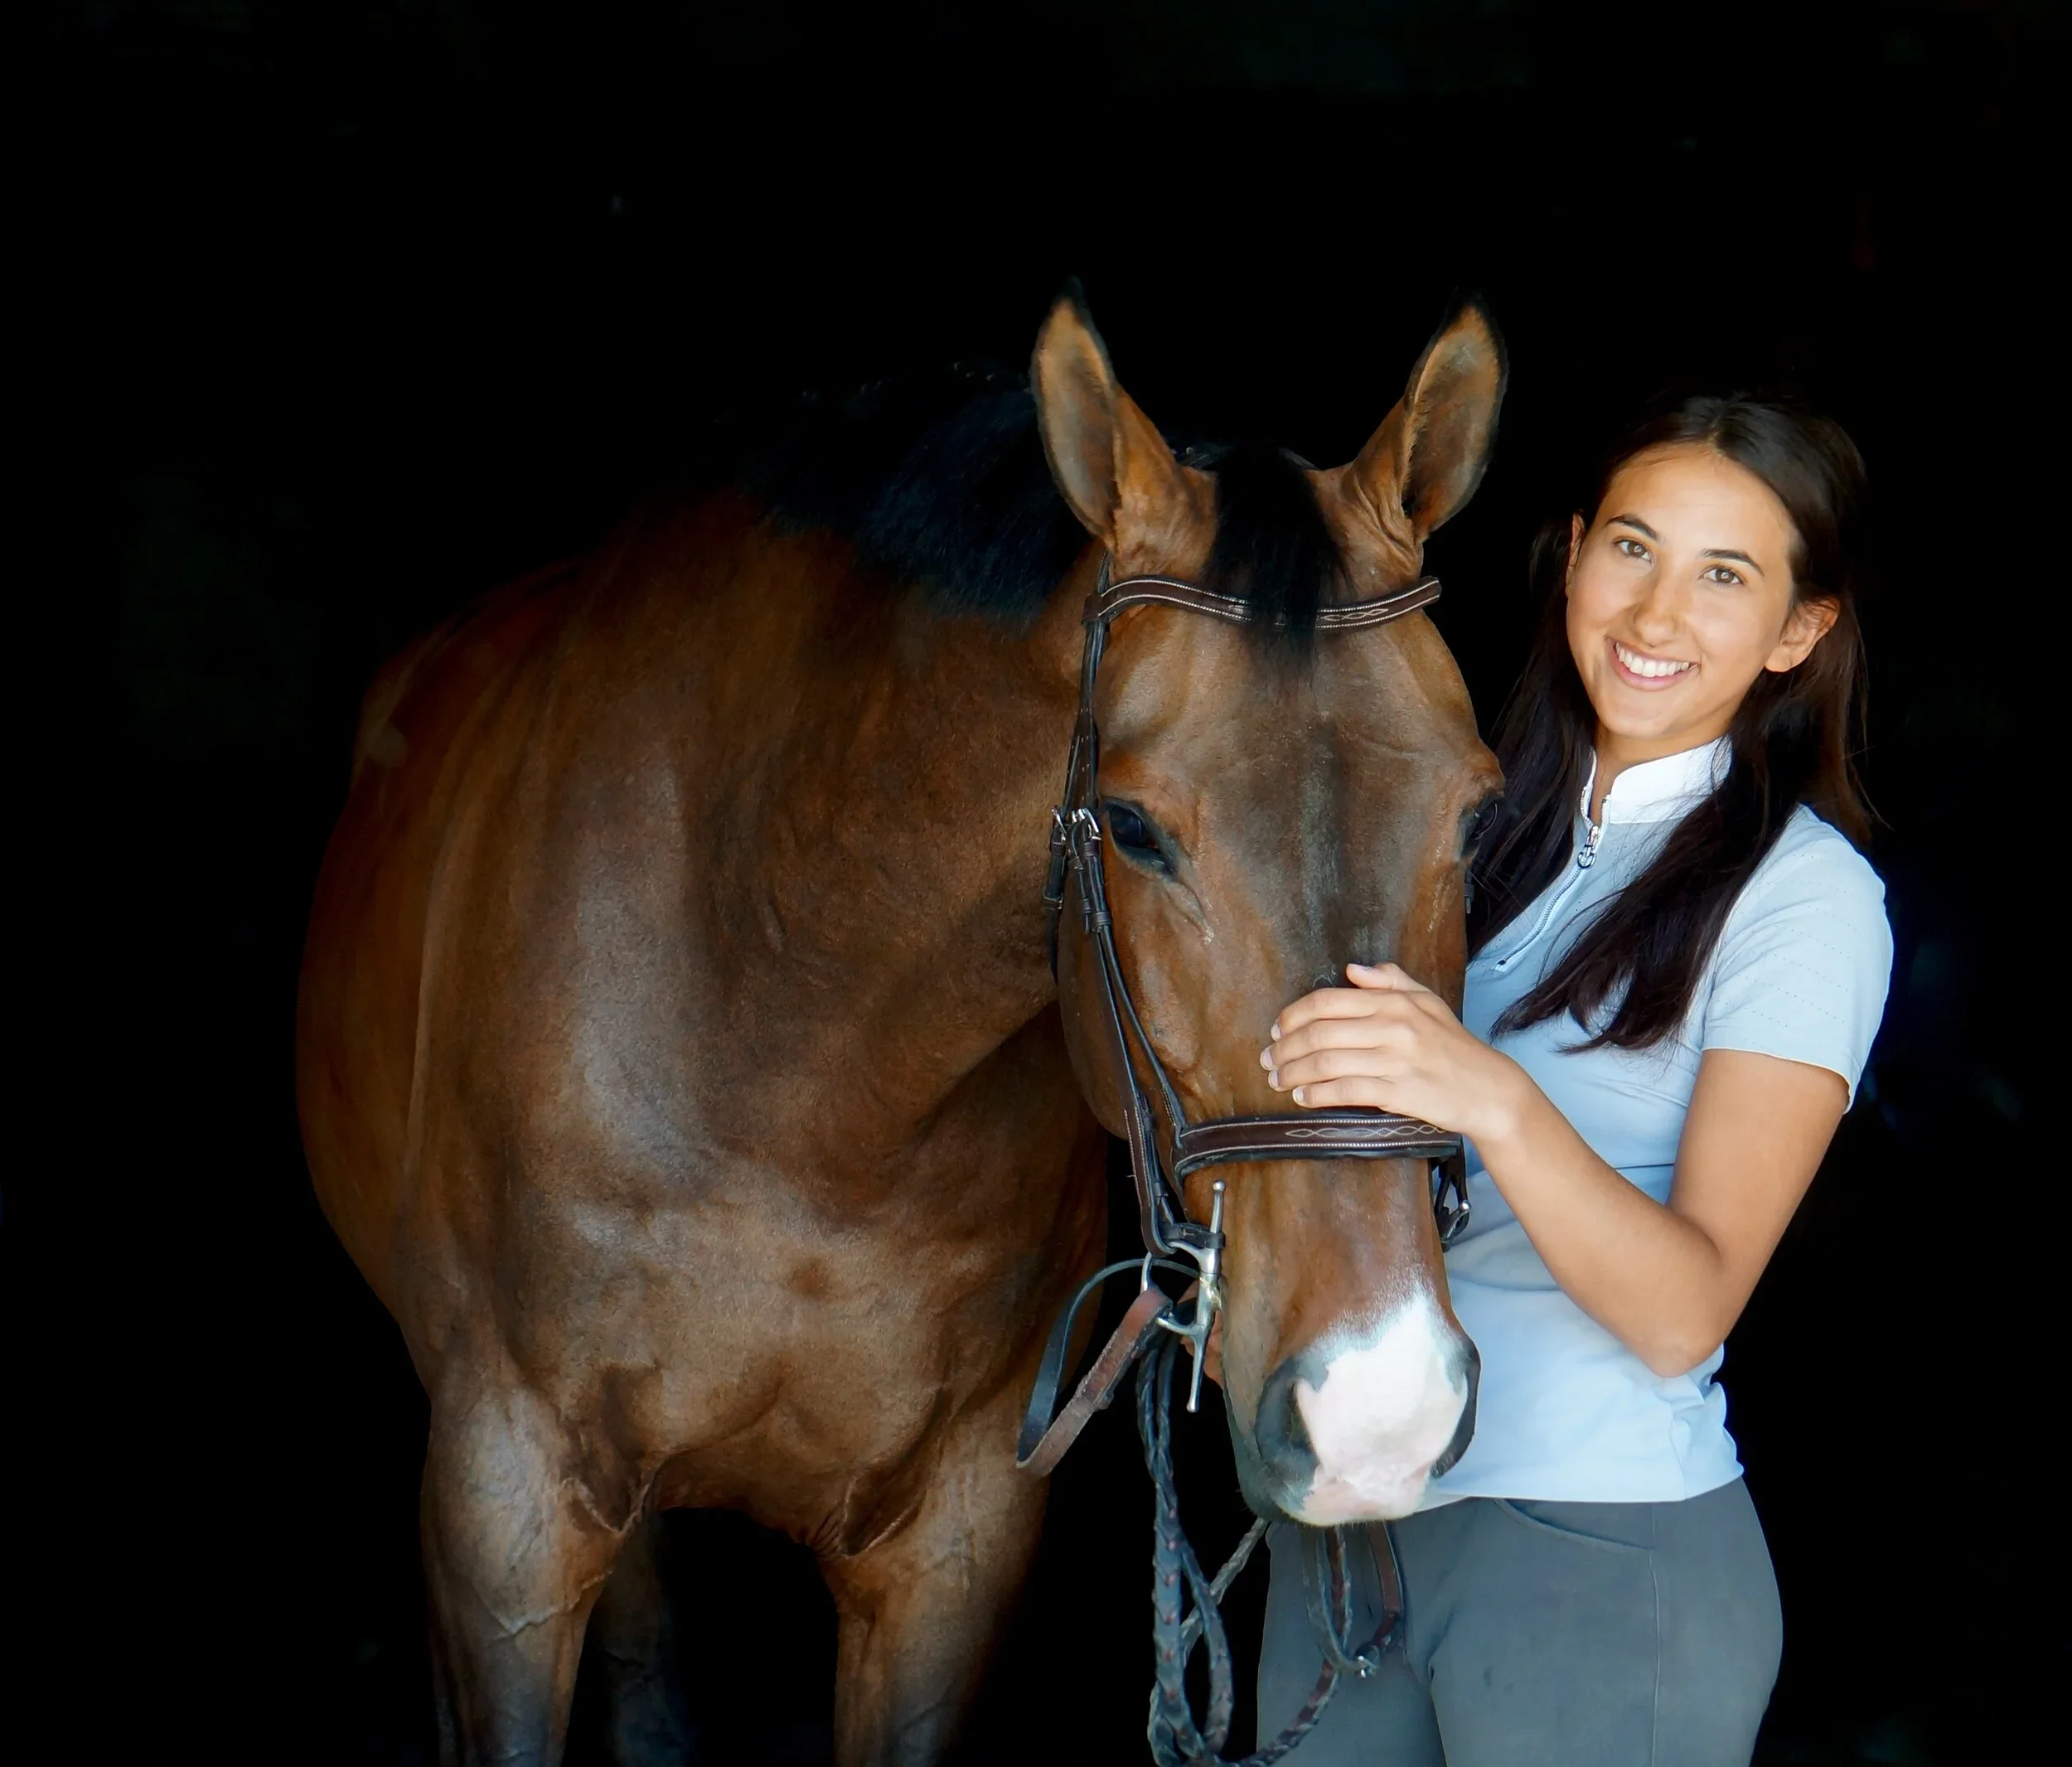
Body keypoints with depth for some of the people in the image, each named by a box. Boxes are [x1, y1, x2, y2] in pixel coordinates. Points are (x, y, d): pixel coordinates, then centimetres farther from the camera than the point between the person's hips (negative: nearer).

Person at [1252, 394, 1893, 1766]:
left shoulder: (1807, 895, -11)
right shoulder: (1489, 825, 8)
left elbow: (1683, 1313, -19)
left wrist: (1493, 1100, -33)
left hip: (1604, 1561, -5)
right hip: (1348, 1514, 6)